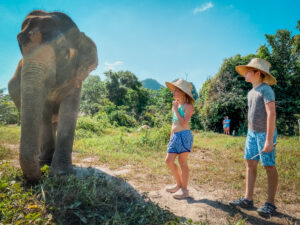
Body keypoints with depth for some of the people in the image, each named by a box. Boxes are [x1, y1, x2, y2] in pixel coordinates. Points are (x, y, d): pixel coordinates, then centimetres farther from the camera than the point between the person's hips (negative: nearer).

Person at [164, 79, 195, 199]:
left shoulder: (188, 106, -6)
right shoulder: (175, 105, 17)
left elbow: (183, 122, -18)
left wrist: (175, 109, -11)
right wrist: (171, 138, 20)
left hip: (184, 135, -8)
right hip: (175, 136, 8)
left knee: (182, 162, -1)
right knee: (169, 161, 8)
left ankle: (184, 190, 14)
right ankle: (179, 184, 27)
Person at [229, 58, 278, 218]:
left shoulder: (266, 90, -14)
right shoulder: (251, 92, 12)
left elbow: (271, 114, -21)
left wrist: (269, 140, -24)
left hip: (265, 134, -8)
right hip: (252, 133, 8)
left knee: (269, 166, 2)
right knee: (250, 164, 7)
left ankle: (270, 204, 14)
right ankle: (248, 199, 15)